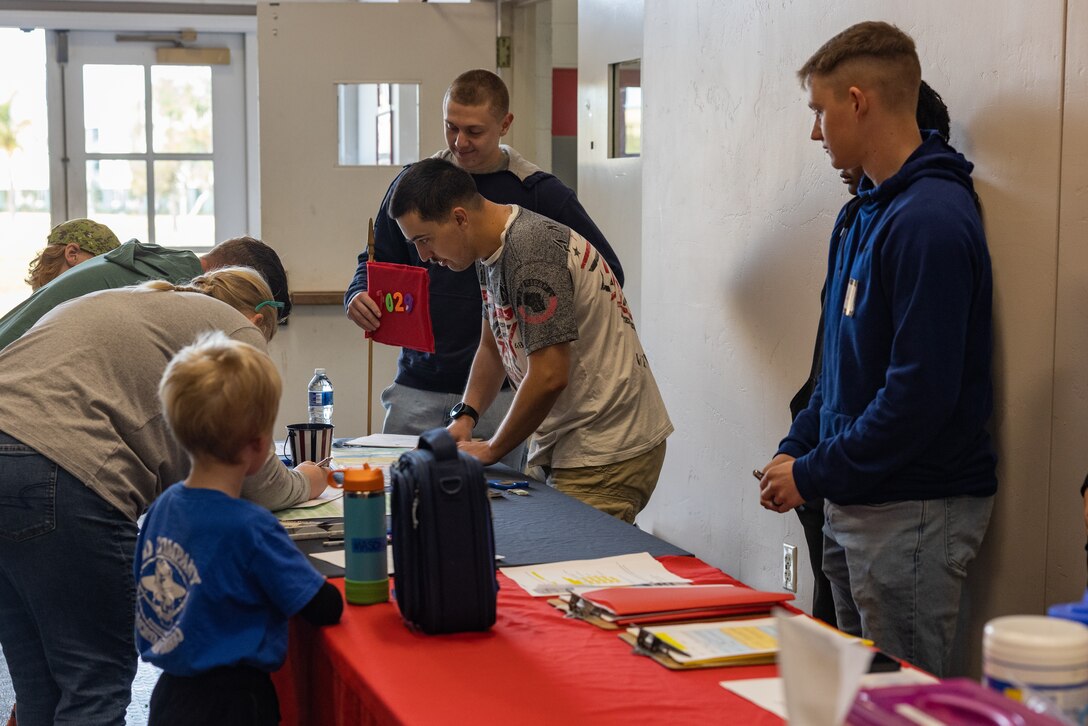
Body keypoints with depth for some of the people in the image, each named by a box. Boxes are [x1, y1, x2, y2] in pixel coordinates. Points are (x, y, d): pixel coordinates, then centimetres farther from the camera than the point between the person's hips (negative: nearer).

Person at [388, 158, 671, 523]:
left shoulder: (531, 252, -21)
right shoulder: (491, 249, 10)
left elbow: (549, 377, -22)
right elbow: (492, 345, 23)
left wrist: (489, 452, -10)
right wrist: (464, 418, 8)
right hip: (571, 448, 9)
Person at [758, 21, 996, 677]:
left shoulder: (930, 222, -19)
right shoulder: (868, 214, 12)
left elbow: (921, 393, -24)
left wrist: (812, 476, -16)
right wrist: (797, 447, 6)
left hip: (915, 513, -9)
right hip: (856, 506, 9)